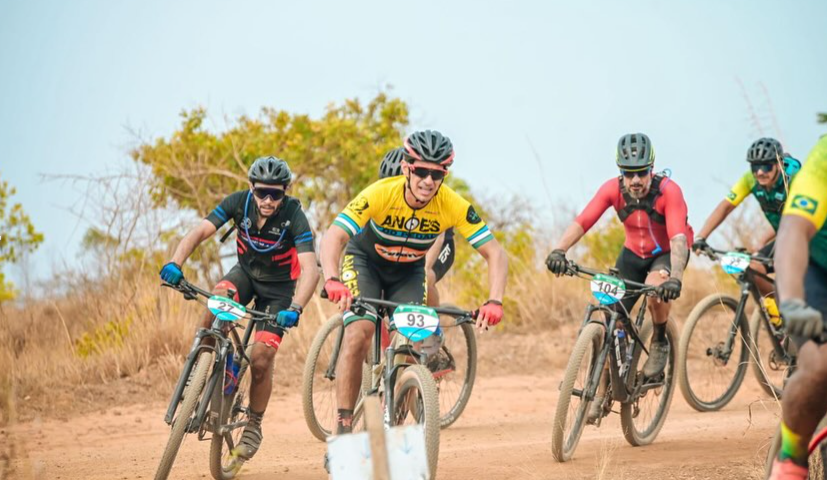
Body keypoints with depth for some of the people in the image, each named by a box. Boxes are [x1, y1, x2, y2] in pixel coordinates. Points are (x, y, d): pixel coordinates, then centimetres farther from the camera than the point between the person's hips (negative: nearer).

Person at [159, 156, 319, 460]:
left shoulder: (294, 217, -28)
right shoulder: (238, 202, -20)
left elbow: (310, 270, -37)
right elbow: (199, 233, -25)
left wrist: (294, 309, -52)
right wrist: (175, 264, -43)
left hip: (278, 286, -2)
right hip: (246, 272, 2)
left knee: (261, 359, -13)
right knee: (218, 299, -34)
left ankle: (254, 427, 9)